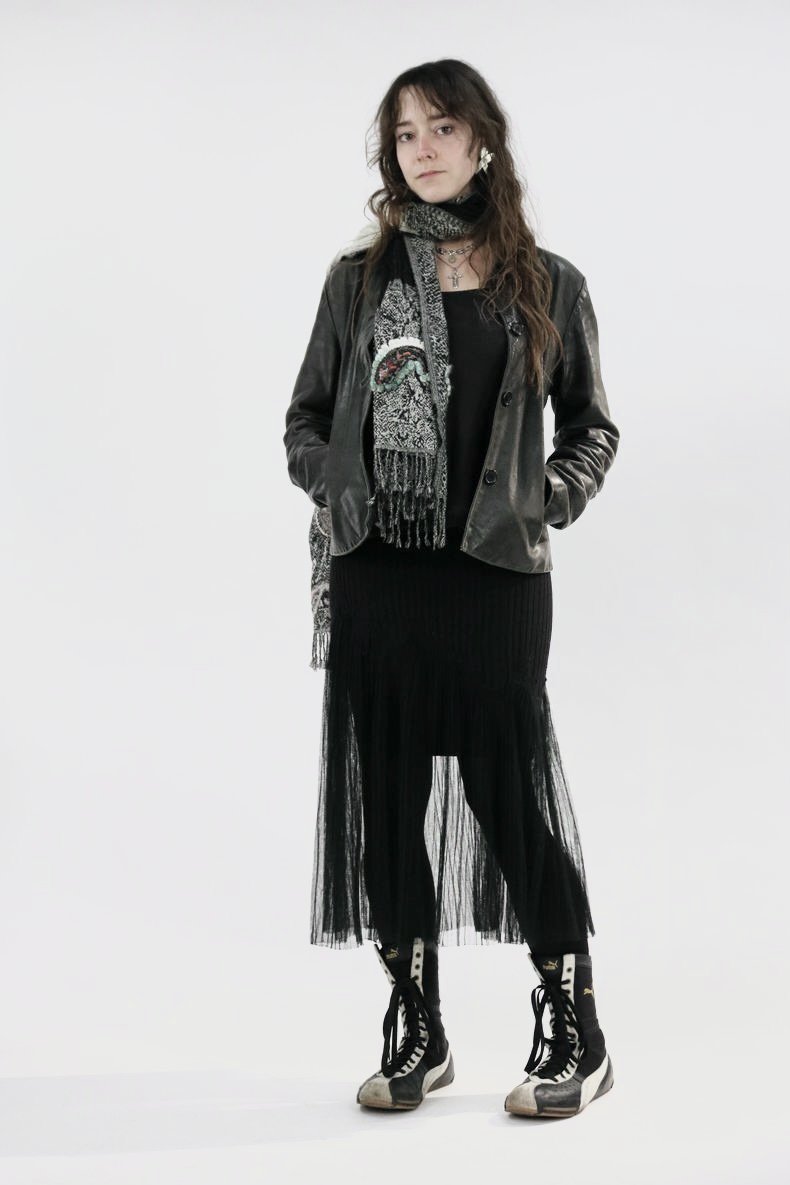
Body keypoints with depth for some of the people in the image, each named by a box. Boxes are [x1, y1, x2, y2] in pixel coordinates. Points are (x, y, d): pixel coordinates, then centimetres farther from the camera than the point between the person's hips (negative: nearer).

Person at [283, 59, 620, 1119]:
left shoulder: (547, 286, 6)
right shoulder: (359, 278, 9)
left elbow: (593, 426, 14)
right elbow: (307, 418, 16)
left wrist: (549, 503, -2)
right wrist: (334, 490, -2)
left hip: (495, 576, -2)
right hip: (374, 577, 2)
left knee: (513, 786, -2)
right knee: (385, 793, 5)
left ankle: (574, 1031, 13)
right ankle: (416, 1030, 18)